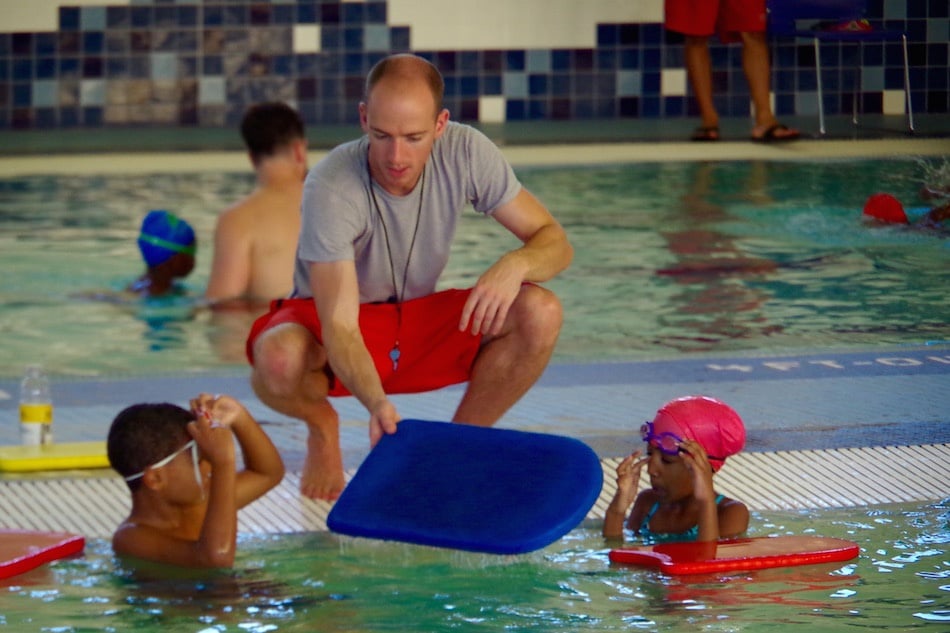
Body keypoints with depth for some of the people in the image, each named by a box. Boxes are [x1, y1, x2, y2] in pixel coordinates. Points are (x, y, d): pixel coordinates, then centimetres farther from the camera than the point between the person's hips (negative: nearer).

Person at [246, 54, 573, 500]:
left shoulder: (465, 153, -17)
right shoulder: (332, 188, -29)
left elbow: (554, 242, -11)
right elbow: (340, 327, -33)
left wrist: (515, 265, -36)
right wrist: (377, 403, -52)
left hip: (420, 326, 3)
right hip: (326, 326, -3)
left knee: (540, 314, -24)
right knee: (278, 358, -39)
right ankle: (321, 426, 0)